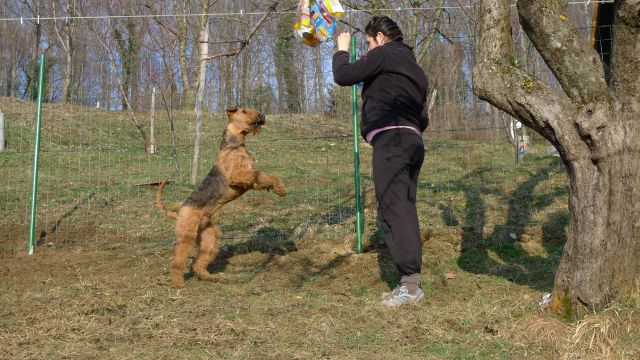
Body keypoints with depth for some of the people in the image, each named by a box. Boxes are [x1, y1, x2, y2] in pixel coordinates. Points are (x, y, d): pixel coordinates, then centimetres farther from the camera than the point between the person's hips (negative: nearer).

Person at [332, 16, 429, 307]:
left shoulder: (383, 54, 3)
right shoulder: (415, 69, 29)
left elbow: (343, 76, -5)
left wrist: (342, 51, 12)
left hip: (390, 140, -9)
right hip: (414, 142, 9)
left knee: (393, 210, -13)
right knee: (405, 212, 6)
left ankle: (410, 284, -18)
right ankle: (409, 284, 4)